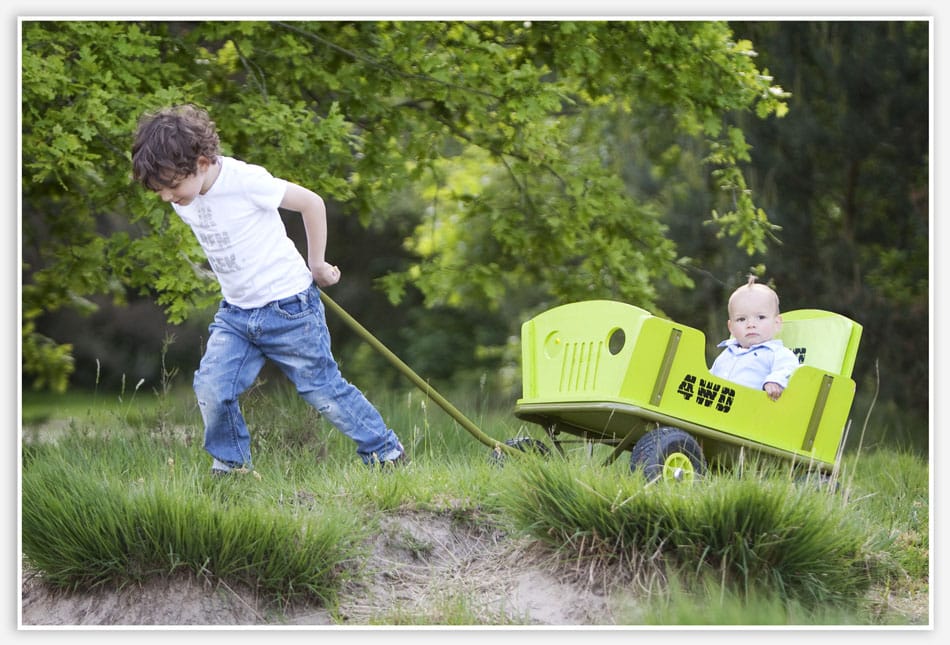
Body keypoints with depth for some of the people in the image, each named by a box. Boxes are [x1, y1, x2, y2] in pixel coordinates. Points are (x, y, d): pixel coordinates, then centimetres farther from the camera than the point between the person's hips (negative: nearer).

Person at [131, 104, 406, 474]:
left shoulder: (246, 181, -23)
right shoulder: (182, 199, -3)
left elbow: (311, 202, -12)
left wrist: (317, 266, -3)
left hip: (289, 308, -6)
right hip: (235, 313, 6)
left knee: (323, 390, 2)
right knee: (211, 388, -9)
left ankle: (386, 453, 19)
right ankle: (231, 464, 11)